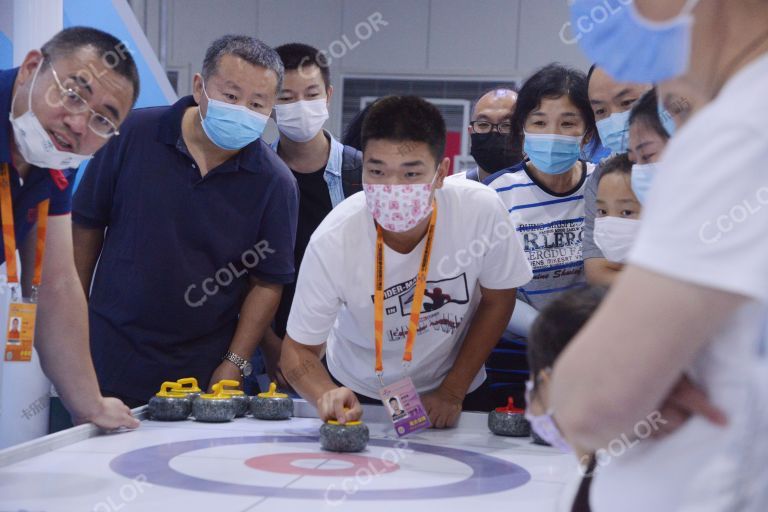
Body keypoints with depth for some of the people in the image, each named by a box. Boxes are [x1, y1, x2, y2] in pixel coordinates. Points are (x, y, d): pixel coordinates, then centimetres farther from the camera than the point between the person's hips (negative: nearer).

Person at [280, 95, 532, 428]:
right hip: (358, 394, 1)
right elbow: (299, 350, -13)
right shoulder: (332, 242, -24)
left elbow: (497, 300, -4)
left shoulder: (480, 210, -23)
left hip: (451, 392, -1)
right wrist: (327, 396, -33)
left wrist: (453, 391, -4)